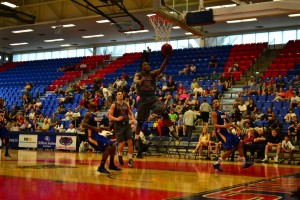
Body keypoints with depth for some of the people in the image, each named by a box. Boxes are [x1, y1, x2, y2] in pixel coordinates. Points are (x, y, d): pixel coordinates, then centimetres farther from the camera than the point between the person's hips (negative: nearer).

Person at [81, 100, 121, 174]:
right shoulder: (88, 114, -12)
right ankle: (101, 167, -9)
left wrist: (105, 128, 21)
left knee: (113, 146, 9)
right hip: (91, 136, -9)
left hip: (96, 135, 9)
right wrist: (94, 128, -33)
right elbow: (83, 124, -26)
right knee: (108, 148, -20)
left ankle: (111, 165, 23)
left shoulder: (94, 115, 16)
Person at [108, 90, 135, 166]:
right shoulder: (114, 105, 0)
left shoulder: (126, 105, 12)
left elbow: (131, 113, 19)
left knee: (130, 142, -6)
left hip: (126, 125, 3)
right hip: (118, 126, -3)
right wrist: (116, 119, -23)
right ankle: (119, 155, 24)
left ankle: (130, 159, 2)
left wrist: (133, 119, -2)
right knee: (122, 143, -7)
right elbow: (110, 116, -5)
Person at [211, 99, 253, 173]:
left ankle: (244, 163, 17)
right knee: (231, 148, -15)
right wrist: (224, 126, -33)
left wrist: (235, 126, 12)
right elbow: (215, 125, -18)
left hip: (226, 131, 9)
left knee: (239, 143, 9)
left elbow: (228, 122, 26)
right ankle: (217, 164, -9)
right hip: (220, 132, -9)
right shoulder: (214, 113, -9)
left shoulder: (223, 112, 16)